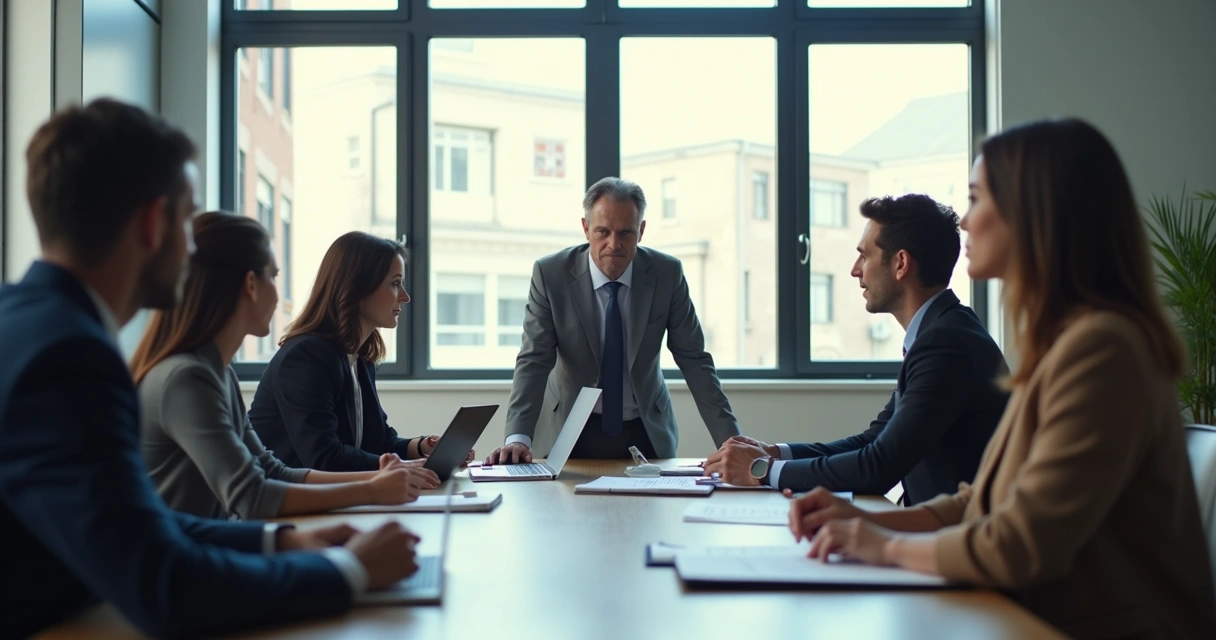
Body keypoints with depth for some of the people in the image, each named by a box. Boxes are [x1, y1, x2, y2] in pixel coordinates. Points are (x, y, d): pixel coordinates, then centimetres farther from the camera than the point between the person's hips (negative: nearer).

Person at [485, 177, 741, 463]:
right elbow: (534, 361, -14)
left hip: (647, 433, 1)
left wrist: (730, 440, -10)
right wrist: (518, 438, -28)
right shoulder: (550, 274, -12)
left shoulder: (667, 274, -8)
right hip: (569, 433, -1)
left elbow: (694, 360, -4)